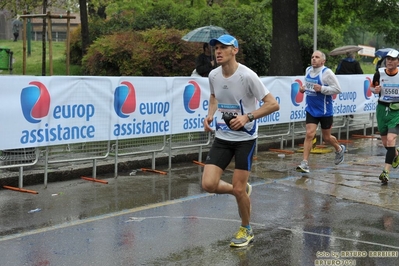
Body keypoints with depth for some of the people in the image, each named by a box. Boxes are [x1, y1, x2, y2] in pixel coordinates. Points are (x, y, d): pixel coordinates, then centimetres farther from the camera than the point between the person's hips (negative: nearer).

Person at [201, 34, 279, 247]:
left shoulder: (247, 76, -19)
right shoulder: (213, 75, -2)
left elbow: (273, 104, -17)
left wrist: (248, 117, -29)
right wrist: (210, 115, 1)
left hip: (245, 138, -5)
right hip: (222, 137, 5)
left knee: (238, 189, -3)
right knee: (209, 184, -7)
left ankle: (246, 230, 24)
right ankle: (244, 190, 24)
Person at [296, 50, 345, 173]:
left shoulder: (327, 72, -15)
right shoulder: (308, 70, 5)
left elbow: (337, 89, -16)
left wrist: (321, 88, -25)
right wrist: (304, 88, 2)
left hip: (325, 111, -4)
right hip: (311, 109, 4)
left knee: (326, 137, 12)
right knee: (309, 134, -8)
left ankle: (339, 149, 43)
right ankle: (305, 163, -9)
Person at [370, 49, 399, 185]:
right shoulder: (379, 73, -4)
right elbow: (372, 87, 11)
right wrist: (375, 89, -11)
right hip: (382, 108, 3)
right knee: (385, 142, 13)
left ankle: (386, 172, -15)